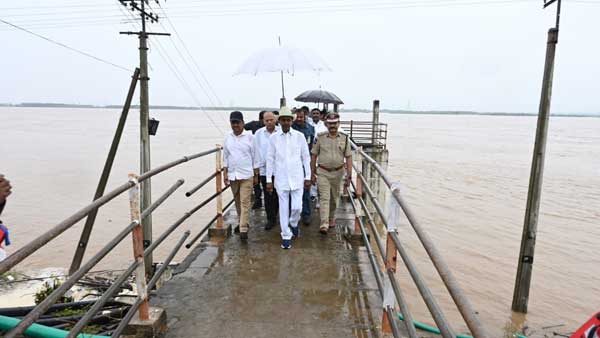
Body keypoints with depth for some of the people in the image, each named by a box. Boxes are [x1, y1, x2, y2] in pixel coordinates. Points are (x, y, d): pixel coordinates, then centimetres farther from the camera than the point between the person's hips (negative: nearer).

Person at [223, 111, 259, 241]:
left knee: (245, 202, -5)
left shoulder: (250, 137, -5)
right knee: (237, 201, 15)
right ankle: (242, 222, 30)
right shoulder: (228, 138, 5)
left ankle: (243, 229, -3)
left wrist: (256, 175, -1)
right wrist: (225, 174, 3)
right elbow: (225, 157, 9)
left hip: (246, 175, -4)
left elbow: (254, 157, -2)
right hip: (232, 175, 4)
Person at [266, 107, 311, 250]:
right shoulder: (273, 138, 0)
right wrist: (269, 180, 1)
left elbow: (306, 157, 3)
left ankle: (293, 223, 32)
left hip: (297, 177, 0)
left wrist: (308, 177, 1)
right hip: (281, 179, 0)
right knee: (283, 208, 6)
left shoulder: (299, 136, -2)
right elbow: (270, 159, 3)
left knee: (297, 207, -1)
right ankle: (286, 236, 20)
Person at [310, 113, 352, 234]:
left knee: (334, 198, 16)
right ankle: (324, 225, -11)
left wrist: (349, 175, -6)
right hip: (323, 172, -2)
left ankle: (331, 218, 38)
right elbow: (313, 156, 2)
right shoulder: (320, 138, -3)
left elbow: (348, 158, -1)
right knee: (325, 198, -9)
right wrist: (312, 173, 1)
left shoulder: (344, 138, -1)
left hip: (338, 173, 2)